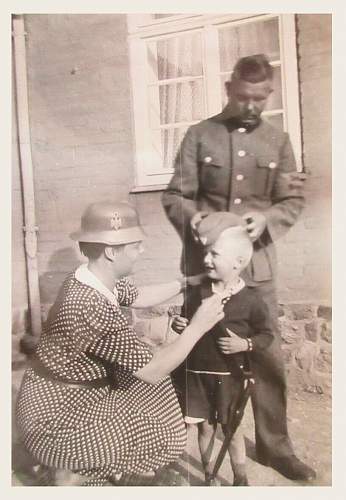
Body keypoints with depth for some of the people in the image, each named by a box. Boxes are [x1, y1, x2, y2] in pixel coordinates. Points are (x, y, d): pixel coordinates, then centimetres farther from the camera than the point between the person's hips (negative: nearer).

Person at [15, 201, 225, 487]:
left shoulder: (94, 278, -6)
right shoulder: (94, 308, -35)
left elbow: (140, 297, 11)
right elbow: (153, 371, -29)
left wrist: (189, 282, 9)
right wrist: (198, 326, -23)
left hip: (68, 393, 9)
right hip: (56, 416, -9)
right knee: (161, 432, 0)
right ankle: (75, 473, 14)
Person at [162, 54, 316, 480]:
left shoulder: (278, 141, 9)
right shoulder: (199, 135, 2)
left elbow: (293, 201, 5)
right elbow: (174, 196, -1)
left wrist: (266, 220, -15)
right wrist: (191, 218, -22)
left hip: (255, 263, 2)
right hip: (204, 261, -1)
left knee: (267, 354, 6)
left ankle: (273, 444, 27)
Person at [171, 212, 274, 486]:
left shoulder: (251, 299, -14)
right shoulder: (199, 291, -6)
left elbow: (267, 335, -5)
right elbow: (187, 322, 8)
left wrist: (245, 344, -21)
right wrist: (180, 325, -14)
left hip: (229, 376, -2)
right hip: (196, 373, 3)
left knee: (232, 429, 15)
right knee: (205, 426, 17)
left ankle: (240, 480, 38)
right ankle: (209, 476, 40)